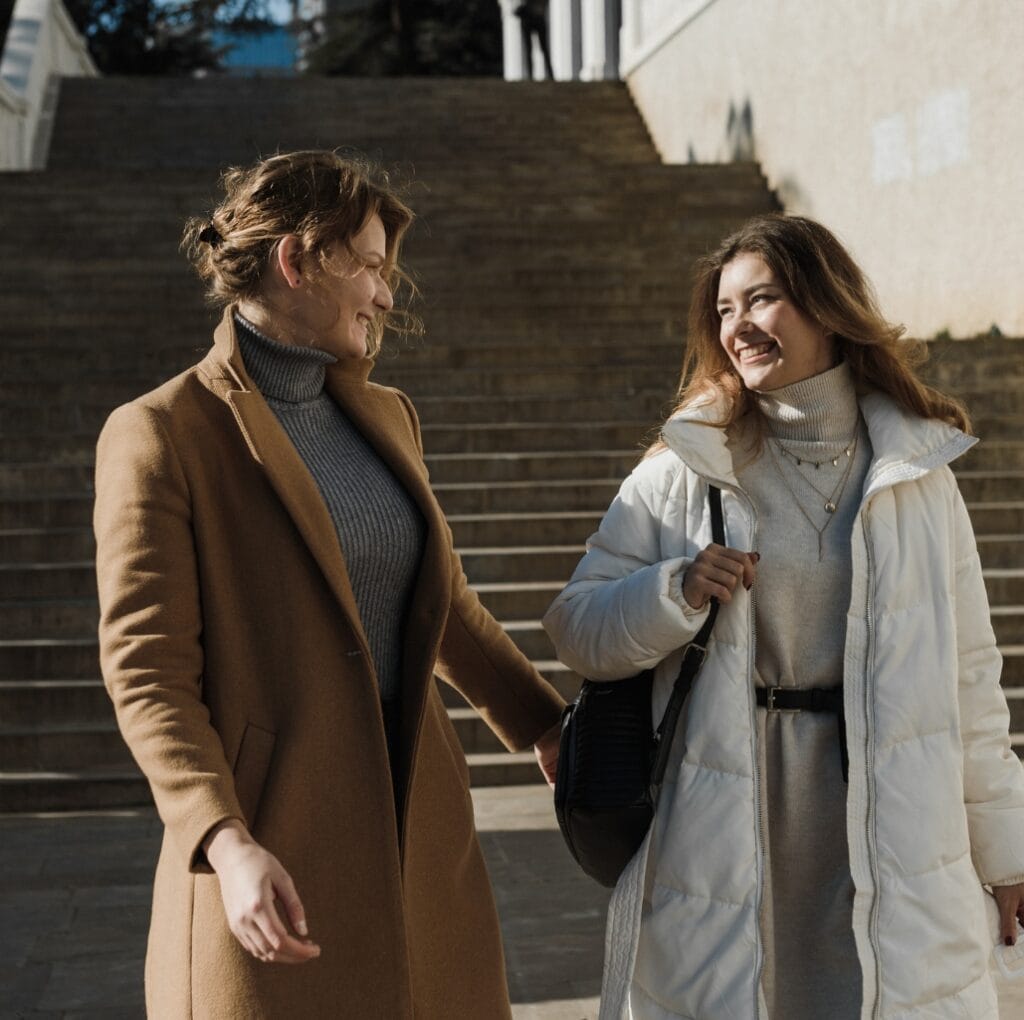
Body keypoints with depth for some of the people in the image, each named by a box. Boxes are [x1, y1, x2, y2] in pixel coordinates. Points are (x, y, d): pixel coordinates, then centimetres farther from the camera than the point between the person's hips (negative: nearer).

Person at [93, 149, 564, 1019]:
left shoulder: (386, 416, 12)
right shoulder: (161, 435, -9)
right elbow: (146, 674, -13)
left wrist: (545, 727, 24)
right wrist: (227, 845, -23)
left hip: (421, 829, 6)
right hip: (275, 850, -6)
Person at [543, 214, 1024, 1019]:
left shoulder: (917, 471, 3)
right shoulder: (683, 469, 0)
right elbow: (576, 629, 1)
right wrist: (676, 592, -18)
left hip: (888, 822, 1)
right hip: (724, 817, -1)